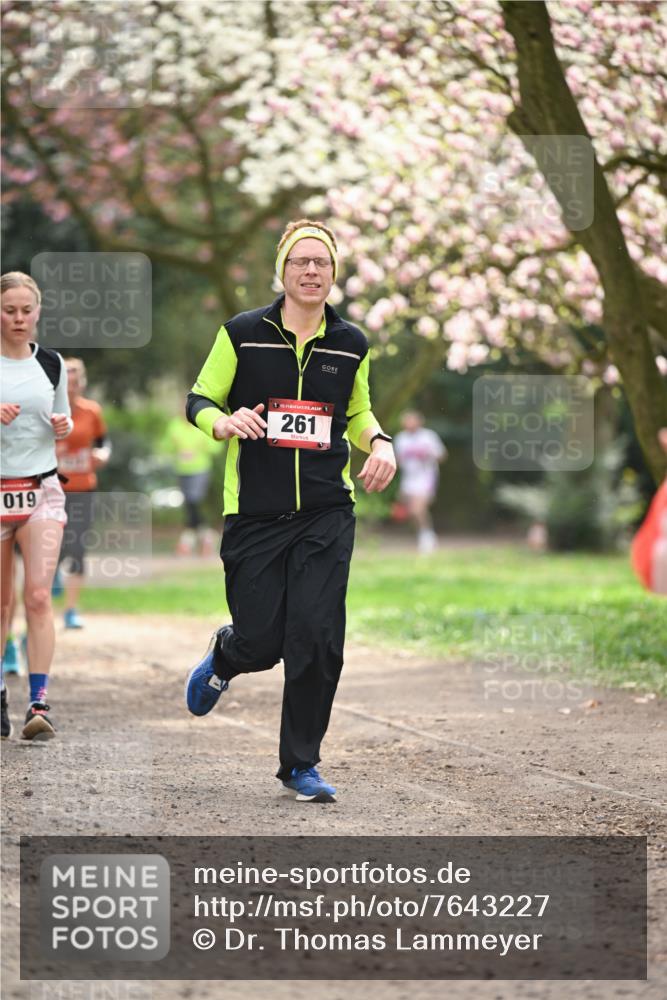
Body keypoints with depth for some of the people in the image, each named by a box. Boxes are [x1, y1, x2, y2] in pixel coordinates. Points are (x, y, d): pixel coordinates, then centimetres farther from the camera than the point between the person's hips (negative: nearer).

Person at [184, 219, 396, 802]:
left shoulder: (351, 345, 8)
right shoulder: (243, 334, -1)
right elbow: (198, 401, 5)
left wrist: (379, 442, 2)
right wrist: (225, 422, -17)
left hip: (326, 513, 2)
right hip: (254, 513, -2)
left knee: (318, 639, -9)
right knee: (261, 641, -2)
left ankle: (301, 763, 6)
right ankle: (222, 660, 38)